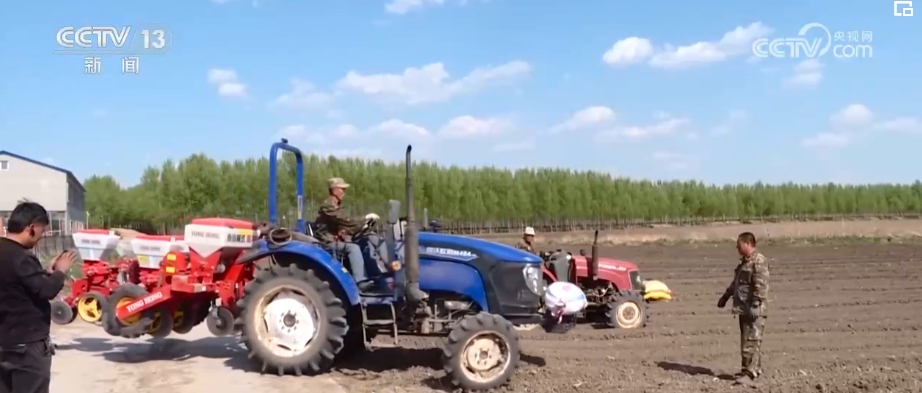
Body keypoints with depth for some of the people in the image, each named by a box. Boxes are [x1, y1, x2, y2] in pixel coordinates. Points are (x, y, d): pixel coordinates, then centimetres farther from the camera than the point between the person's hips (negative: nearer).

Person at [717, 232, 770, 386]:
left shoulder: (759, 262, -14)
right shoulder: (744, 261, 18)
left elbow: (761, 286, -22)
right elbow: (735, 282, 29)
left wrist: (756, 306, -26)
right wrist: (725, 297, 35)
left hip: (754, 310, -10)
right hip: (744, 308, 10)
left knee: (751, 341, -8)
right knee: (746, 340, 14)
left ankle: (750, 373, -7)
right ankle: (754, 368, 23)